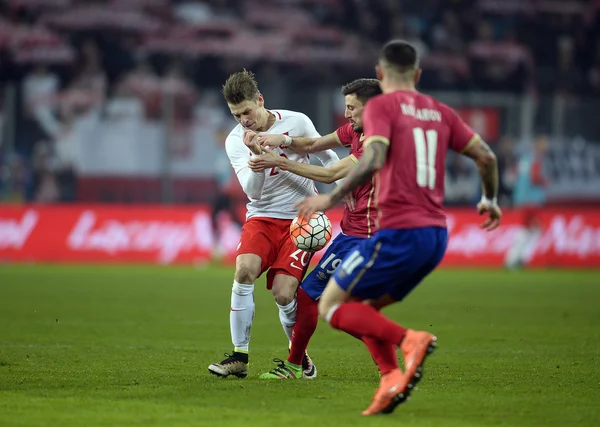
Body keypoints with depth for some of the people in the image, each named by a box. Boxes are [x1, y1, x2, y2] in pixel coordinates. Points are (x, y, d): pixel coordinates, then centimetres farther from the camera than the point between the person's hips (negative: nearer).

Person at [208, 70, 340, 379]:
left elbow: (329, 158, 9)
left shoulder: (296, 122, -5)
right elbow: (253, 191, -14)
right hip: (262, 217, 2)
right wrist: (257, 156, -31)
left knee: (283, 294, -16)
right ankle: (239, 357, -17)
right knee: (244, 270, -27)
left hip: (300, 218, -1)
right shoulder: (235, 141, -4)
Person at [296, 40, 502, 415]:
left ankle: (408, 340, -17)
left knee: (331, 306, 2)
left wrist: (333, 198, -11)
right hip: (436, 234, 7)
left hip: (399, 232, -7)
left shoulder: (381, 106, -3)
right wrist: (490, 200, 31)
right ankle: (392, 380, -1)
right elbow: (486, 156, 14)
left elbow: (373, 160, -19)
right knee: (366, 308, 20)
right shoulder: (440, 112, 14)